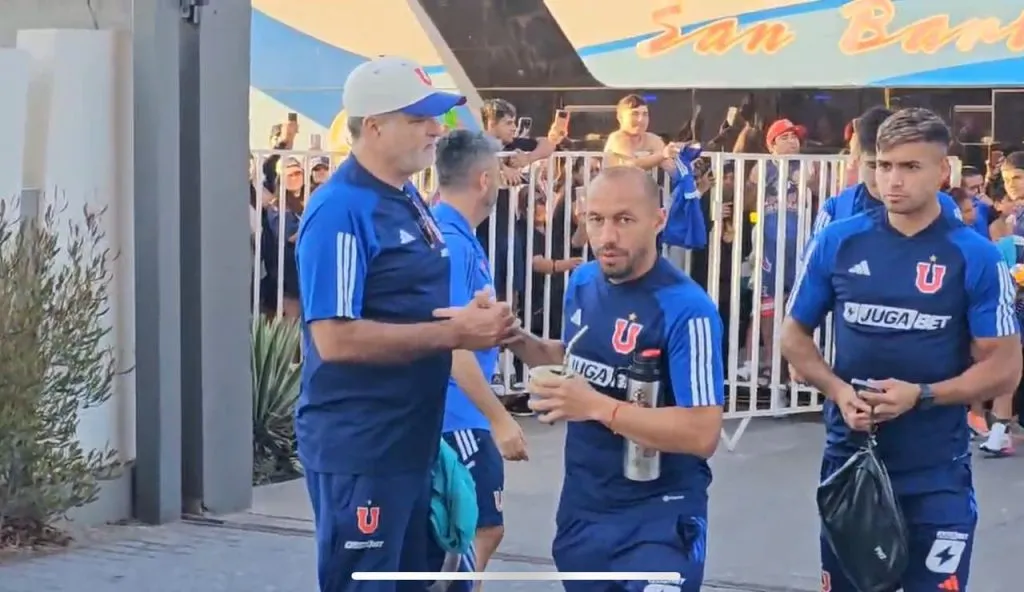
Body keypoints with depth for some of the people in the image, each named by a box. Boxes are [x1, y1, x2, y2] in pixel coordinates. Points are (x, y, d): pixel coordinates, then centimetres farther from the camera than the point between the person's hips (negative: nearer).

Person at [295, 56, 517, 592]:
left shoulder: (410, 202, 12)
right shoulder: (341, 210, -17)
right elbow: (335, 338, -24)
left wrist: (472, 320, 0)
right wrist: (454, 333, -22)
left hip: (412, 441, 9)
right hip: (358, 449, -9)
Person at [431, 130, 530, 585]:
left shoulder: (455, 235, 10)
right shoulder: (450, 241, -19)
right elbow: (451, 343, -24)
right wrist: (500, 418, -24)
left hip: (460, 413, 10)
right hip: (456, 414, -10)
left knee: (476, 530, 14)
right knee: (482, 530, -5)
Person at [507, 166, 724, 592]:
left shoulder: (687, 309, -21)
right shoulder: (582, 282, 2)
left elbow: (703, 435, -25)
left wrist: (596, 406, -29)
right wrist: (522, 343, 1)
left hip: (658, 516, -7)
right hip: (582, 505, 7)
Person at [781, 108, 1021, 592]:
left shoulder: (976, 257, -7)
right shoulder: (837, 242, -1)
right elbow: (795, 335, 8)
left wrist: (921, 396, -18)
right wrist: (838, 391, -10)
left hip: (936, 473, -2)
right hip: (849, 461, 2)